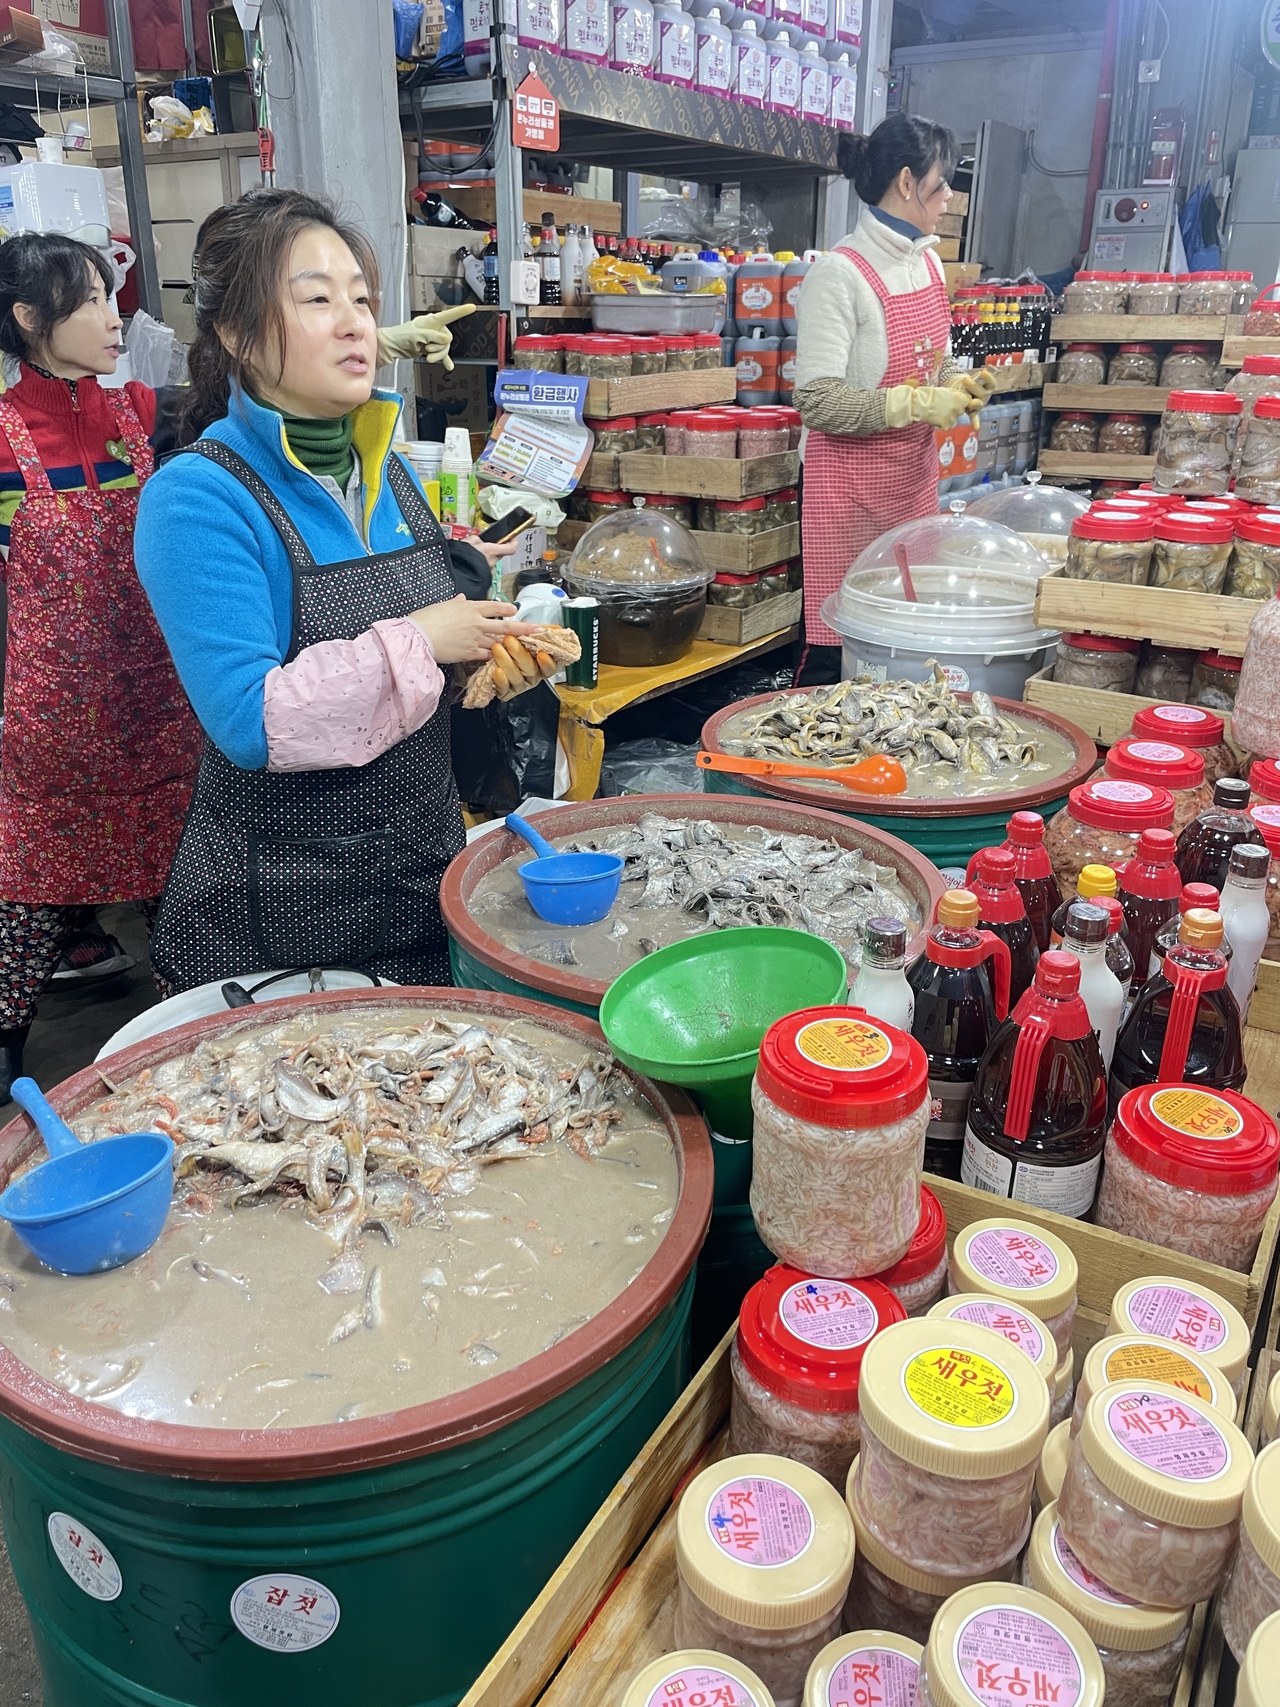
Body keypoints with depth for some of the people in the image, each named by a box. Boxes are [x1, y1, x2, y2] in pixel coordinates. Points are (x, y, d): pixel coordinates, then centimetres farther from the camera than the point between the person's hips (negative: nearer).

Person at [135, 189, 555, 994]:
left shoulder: (388, 472, 5)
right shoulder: (198, 498, -17)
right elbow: (251, 720, -26)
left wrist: (500, 652, -5)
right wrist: (418, 643, -22)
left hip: (429, 875, 7)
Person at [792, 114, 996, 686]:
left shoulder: (927, 262, 12)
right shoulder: (839, 275, -14)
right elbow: (818, 402, -19)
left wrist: (958, 384, 2)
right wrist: (918, 403, -21)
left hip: (915, 477, 8)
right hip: (851, 487, -8)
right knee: (837, 650, -4)